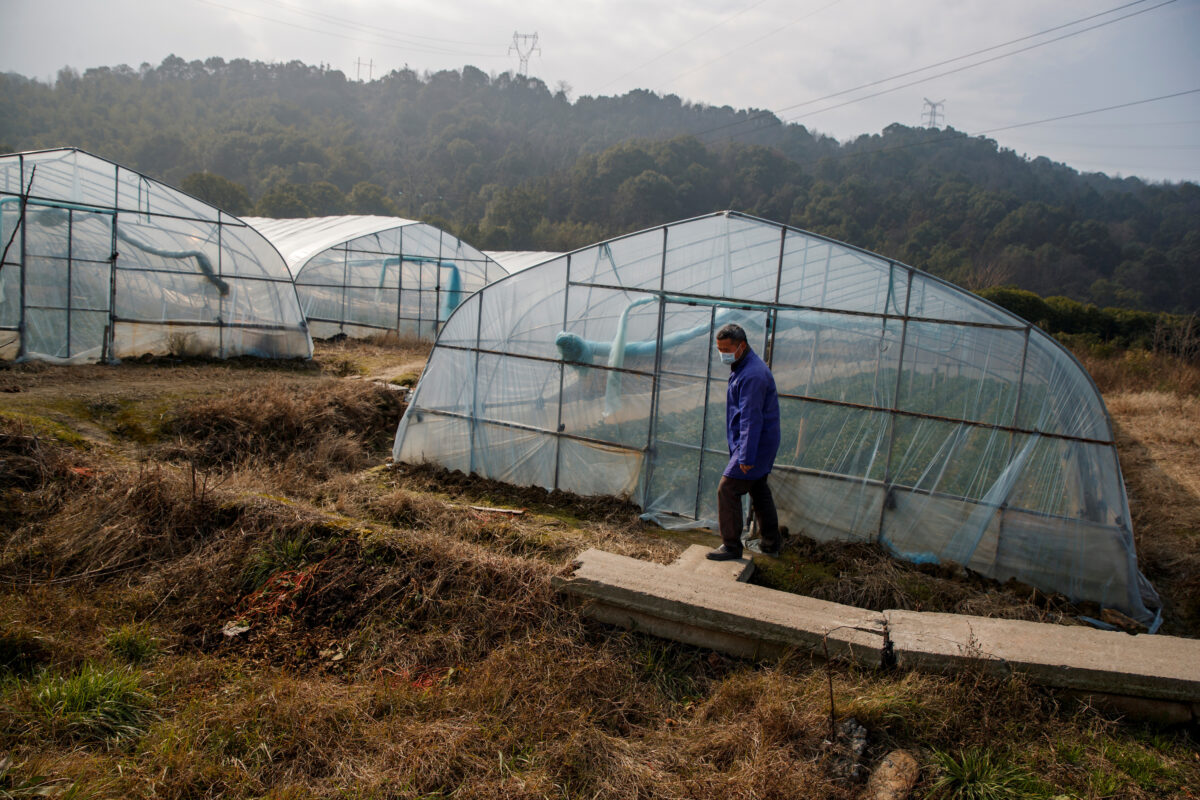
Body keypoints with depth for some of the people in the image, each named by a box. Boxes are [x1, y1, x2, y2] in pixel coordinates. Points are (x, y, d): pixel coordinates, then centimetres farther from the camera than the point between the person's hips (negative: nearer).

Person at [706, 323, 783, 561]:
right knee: (758, 489, 19)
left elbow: (751, 418, -25)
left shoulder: (752, 374, -24)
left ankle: (731, 546, 3)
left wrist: (746, 456, -25)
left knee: (727, 490, -7)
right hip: (762, 441, 11)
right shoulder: (741, 367, 11)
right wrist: (743, 450, 23)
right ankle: (770, 543, 30)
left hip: (755, 443, -11)